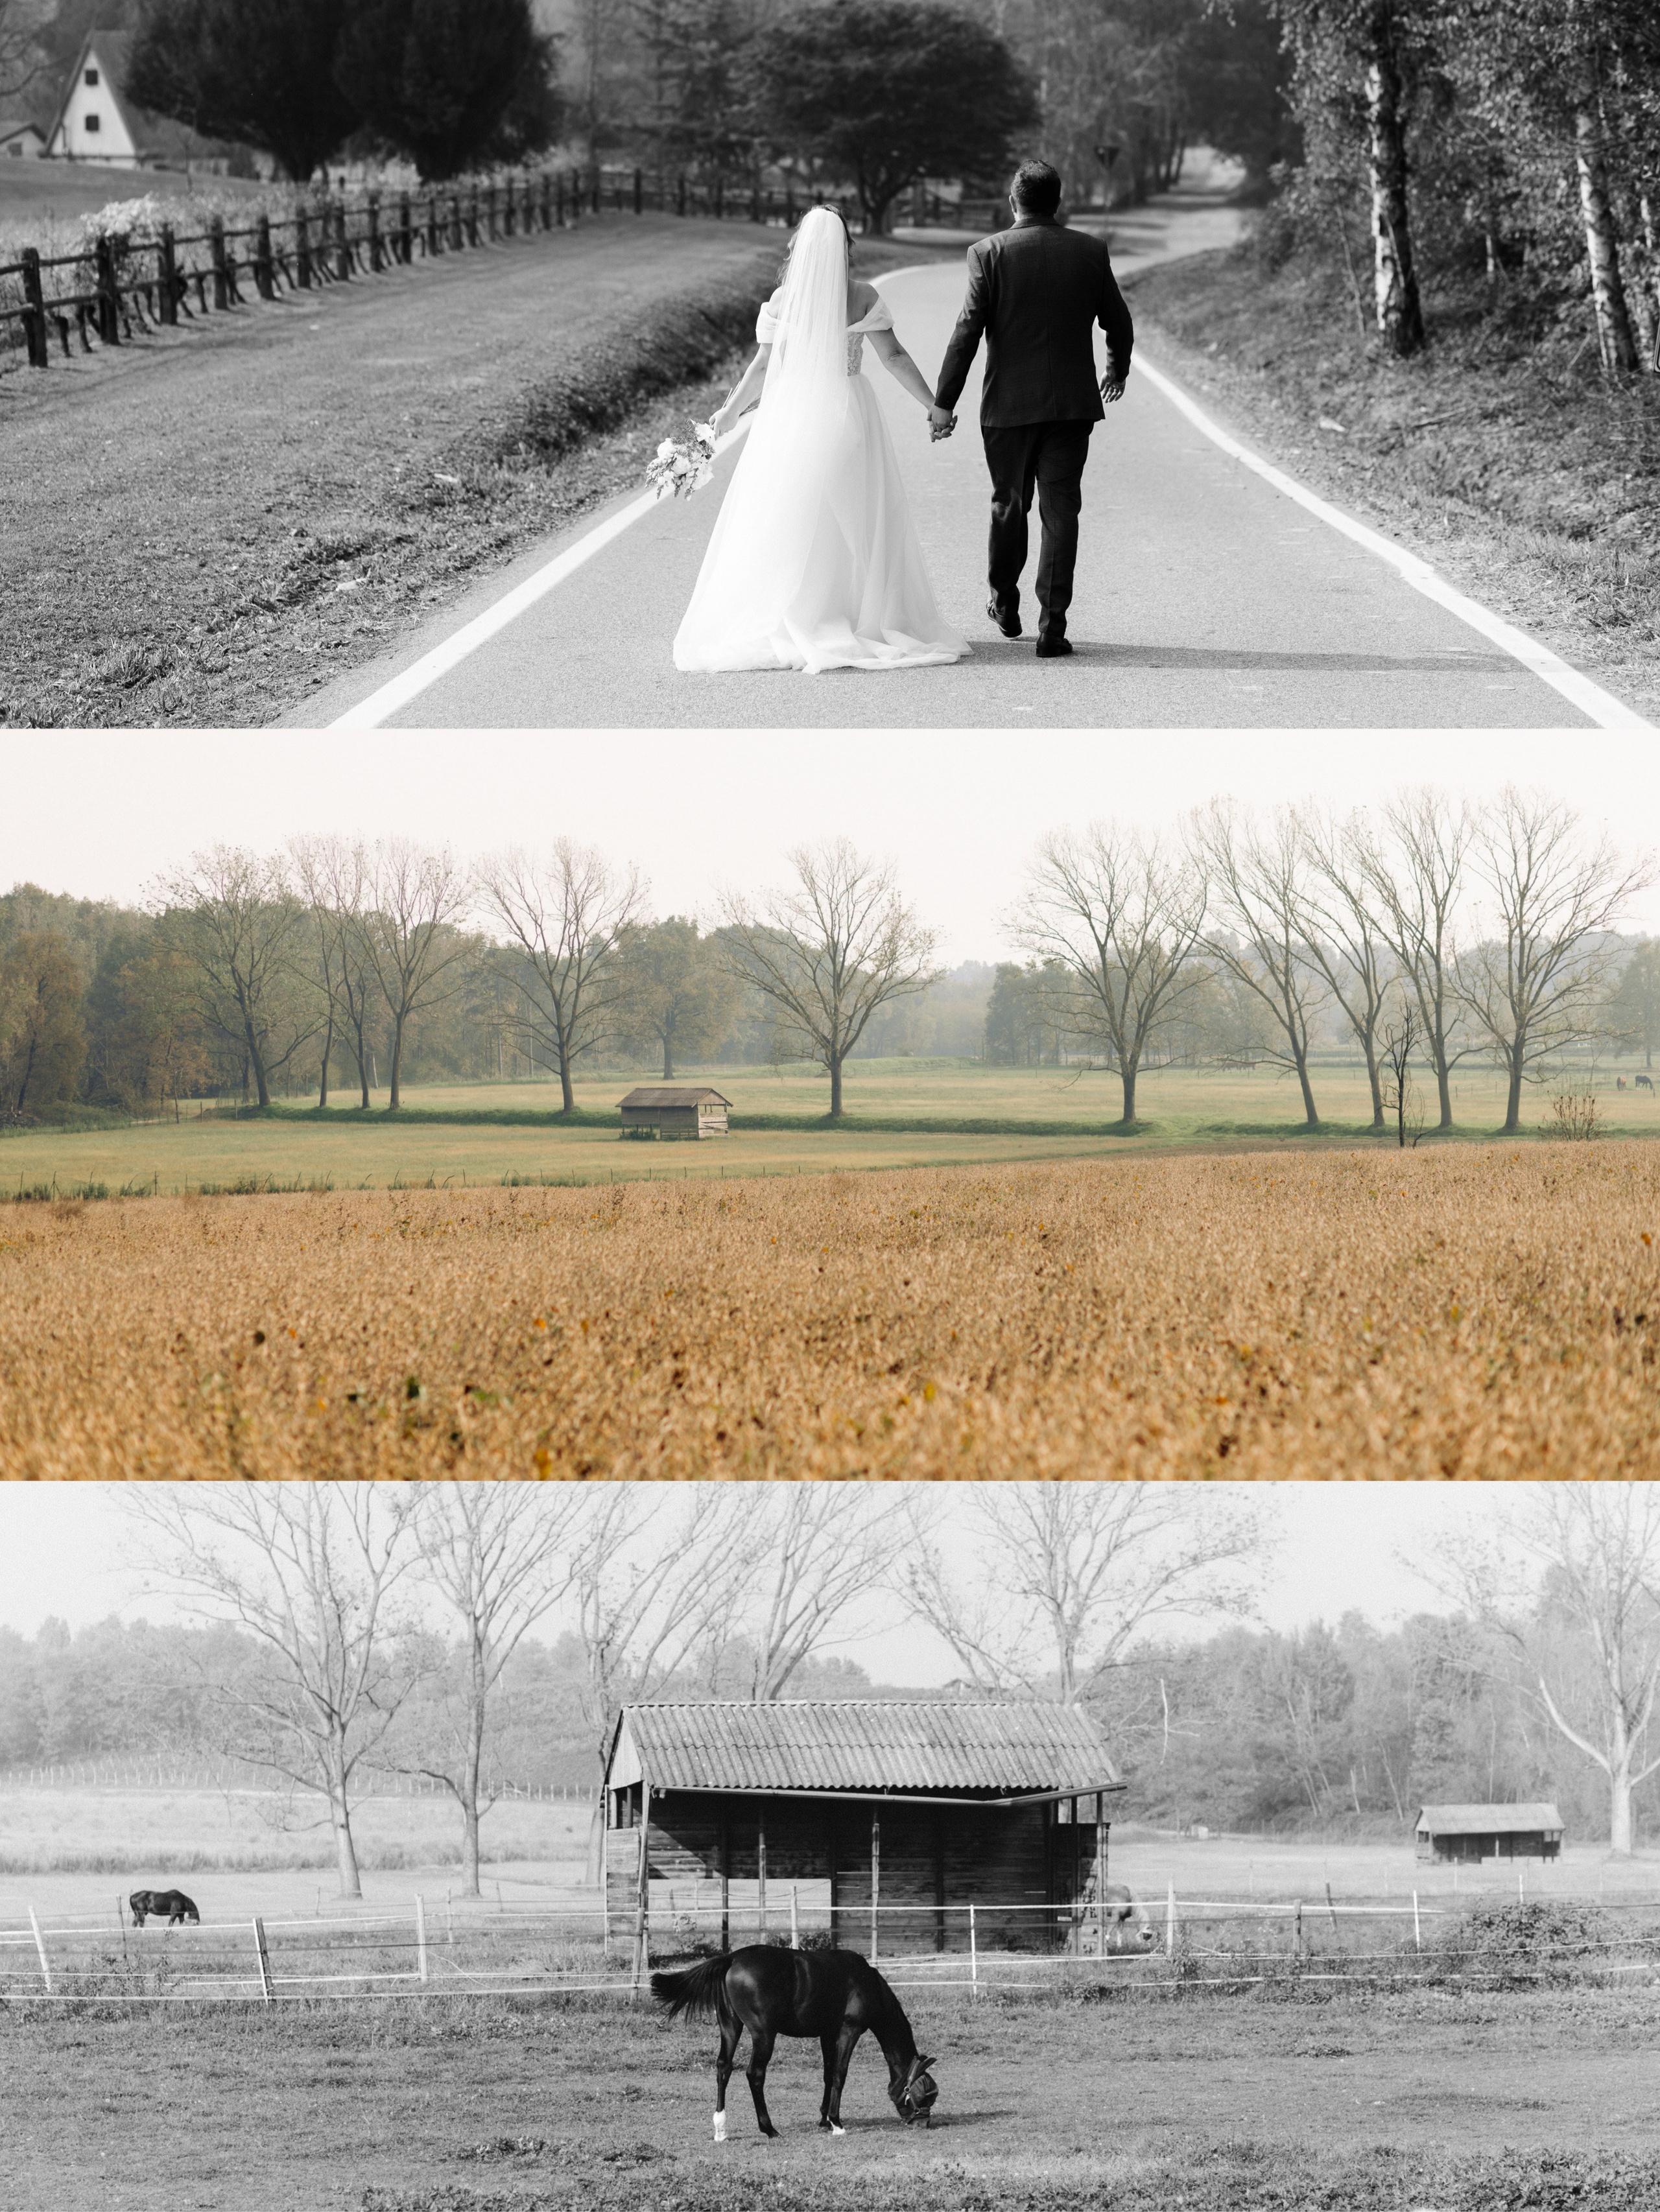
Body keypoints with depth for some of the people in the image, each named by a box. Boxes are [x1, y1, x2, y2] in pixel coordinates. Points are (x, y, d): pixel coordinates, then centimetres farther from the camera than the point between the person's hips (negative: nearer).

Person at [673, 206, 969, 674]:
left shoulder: (783, 300, -5)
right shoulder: (862, 297, -4)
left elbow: (763, 368, -4)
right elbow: (894, 357, -4)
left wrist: (730, 412, 9)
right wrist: (934, 406, 4)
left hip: (792, 417, 0)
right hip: (849, 413, 0)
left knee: (784, 520, 6)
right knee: (857, 521, 9)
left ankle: (791, 624, 3)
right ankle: (866, 616, 9)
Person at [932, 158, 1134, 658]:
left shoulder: (989, 254, -7)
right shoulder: (1090, 251, 0)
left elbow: (967, 332, -9)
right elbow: (1119, 323, 9)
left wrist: (943, 401, -4)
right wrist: (1117, 371, 29)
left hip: (1008, 405, 0)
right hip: (1073, 403, 1)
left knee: (1008, 505, 17)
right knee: (1060, 511, 0)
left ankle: (1005, 606, 32)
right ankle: (1052, 627, -5)